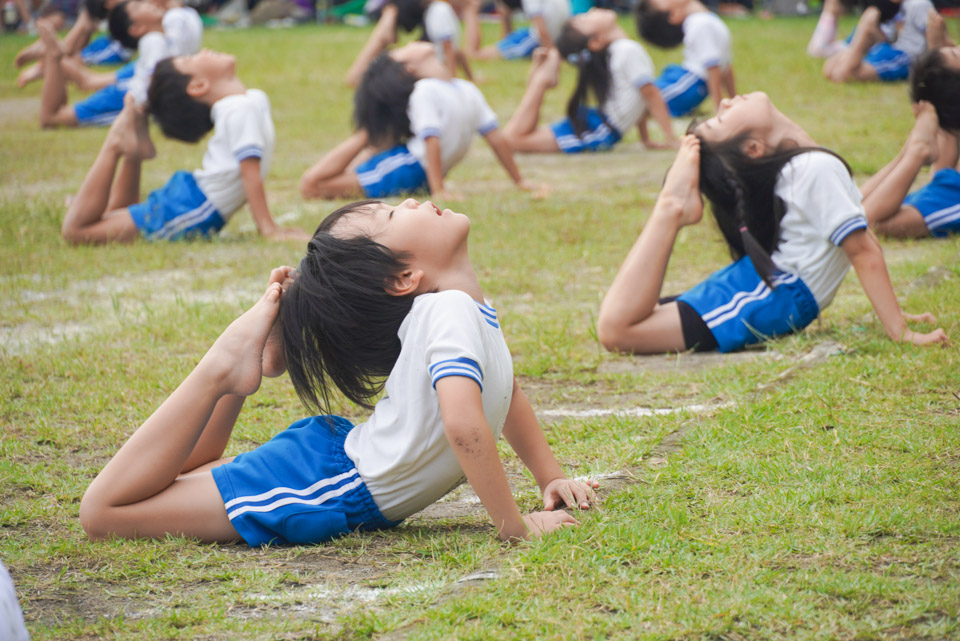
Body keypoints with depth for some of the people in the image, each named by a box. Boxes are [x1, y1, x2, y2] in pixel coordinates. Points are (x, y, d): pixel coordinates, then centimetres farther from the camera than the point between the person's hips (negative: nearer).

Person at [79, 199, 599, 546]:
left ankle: (236, 372, 17)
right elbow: (463, 423, -39)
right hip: (328, 485, -8)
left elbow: (505, 391, 22)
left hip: (341, 453, 8)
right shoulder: (452, 313, -24)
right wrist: (515, 526, -30)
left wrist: (551, 478, 15)